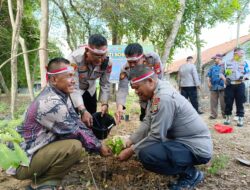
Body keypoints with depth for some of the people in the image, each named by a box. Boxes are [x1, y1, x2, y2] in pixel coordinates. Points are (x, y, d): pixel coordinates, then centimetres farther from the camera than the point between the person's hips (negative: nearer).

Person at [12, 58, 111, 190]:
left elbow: (77, 123, 2)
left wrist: (97, 144, -3)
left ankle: (43, 179, 9)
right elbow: (75, 133, -19)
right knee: (75, 146, -25)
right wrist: (98, 146, -5)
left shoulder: (60, 94, 0)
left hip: (37, 150, 9)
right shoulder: (52, 103, -28)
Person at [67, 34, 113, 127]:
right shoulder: (74, 59, -37)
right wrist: (83, 110, -44)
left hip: (90, 89, 4)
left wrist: (104, 103, -23)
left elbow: (105, 84, -12)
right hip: (72, 90, -3)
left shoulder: (107, 62, -24)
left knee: (91, 119, 8)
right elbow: (74, 88, -36)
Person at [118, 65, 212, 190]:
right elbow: (147, 123, 6)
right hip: (182, 140, 10)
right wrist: (130, 141, 1)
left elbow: (156, 136, -24)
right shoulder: (156, 92, 4)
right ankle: (184, 165, 18)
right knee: (143, 142, 15)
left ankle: (190, 174, -3)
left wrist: (131, 151, -12)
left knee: (146, 154, -29)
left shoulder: (163, 98, -27)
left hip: (196, 148, -10)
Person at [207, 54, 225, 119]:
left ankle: (224, 114, 15)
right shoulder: (212, 67, 16)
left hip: (222, 86, -3)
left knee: (223, 102, 2)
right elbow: (209, 76, 15)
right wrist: (209, 82, -1)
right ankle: (213, 114, 9)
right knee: (213, 101, 3)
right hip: (213, 87, 4)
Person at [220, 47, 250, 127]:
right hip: (229, 85, 0)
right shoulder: (227, 63, 8)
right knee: (228, 102, 3)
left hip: (240, 85, 0)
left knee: (240, 102, 2)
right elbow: (221, 73, 8)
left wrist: (243, 77, -15)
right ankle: (228, 117, 18)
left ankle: (240, 119, 10)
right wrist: (225, 79, -10)